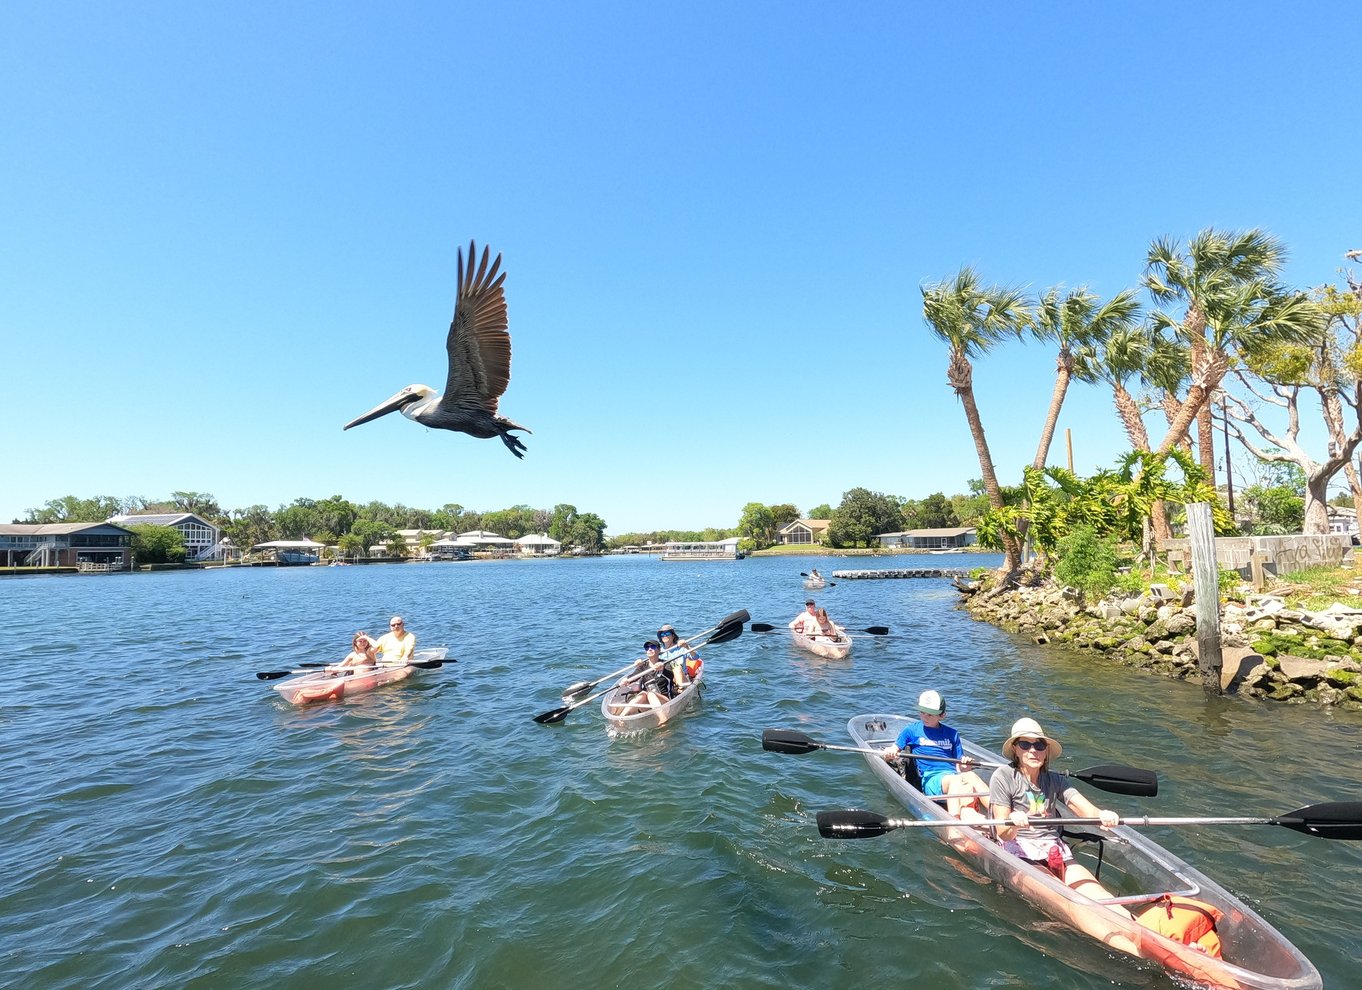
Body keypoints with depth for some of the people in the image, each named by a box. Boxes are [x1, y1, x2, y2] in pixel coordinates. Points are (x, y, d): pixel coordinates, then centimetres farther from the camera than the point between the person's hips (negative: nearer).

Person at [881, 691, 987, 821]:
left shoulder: (952, 734, 22)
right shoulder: (912, 729, 14)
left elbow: (959, 767, 20)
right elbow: (893, 750, 9)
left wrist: (965, 765, -4)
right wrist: (889, 753, -14)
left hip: (956, 777, 3)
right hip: (931, 779, -3)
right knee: (956, 779, -36)